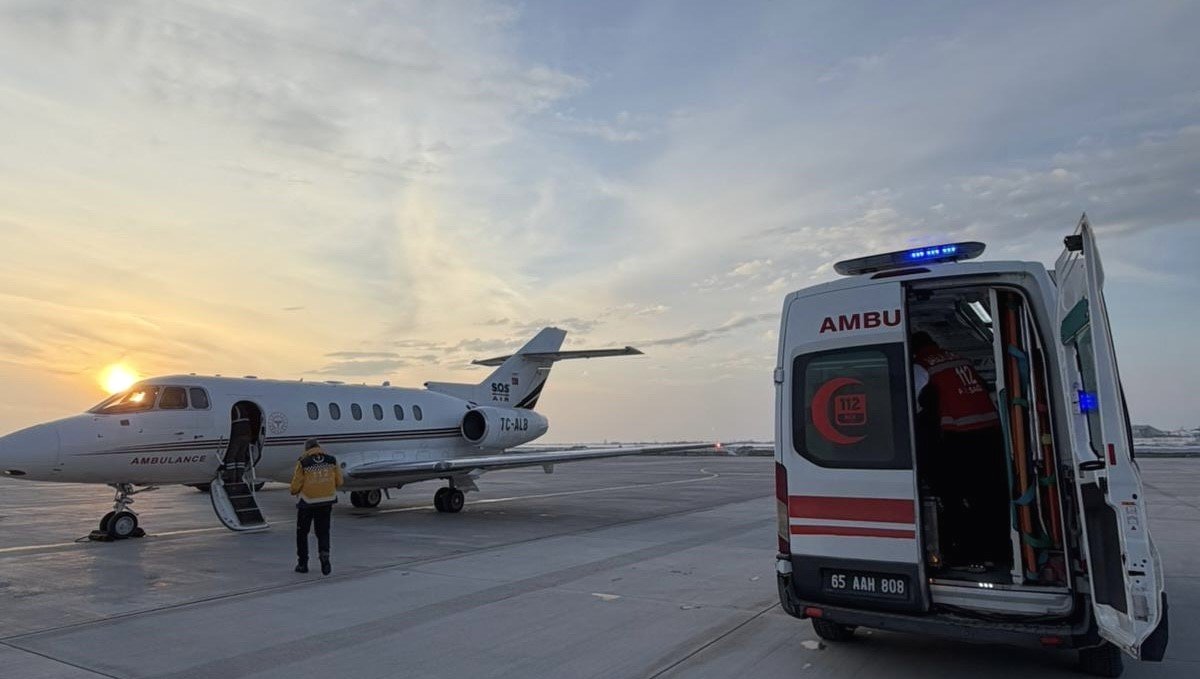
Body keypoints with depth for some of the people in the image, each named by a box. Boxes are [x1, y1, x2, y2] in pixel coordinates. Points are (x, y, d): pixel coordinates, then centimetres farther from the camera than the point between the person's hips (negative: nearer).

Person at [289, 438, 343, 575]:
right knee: (323, 532, 12)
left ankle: (302, 563, 21)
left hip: (307, 503, -2)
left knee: (302, 533, 16)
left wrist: (294, 491, 15)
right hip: (326, 502, 2)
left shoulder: (303, 462, -9)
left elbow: (295, 487, -8)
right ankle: (324, 554, -12)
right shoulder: (332, 460, 0)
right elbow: (339, 482, 4)